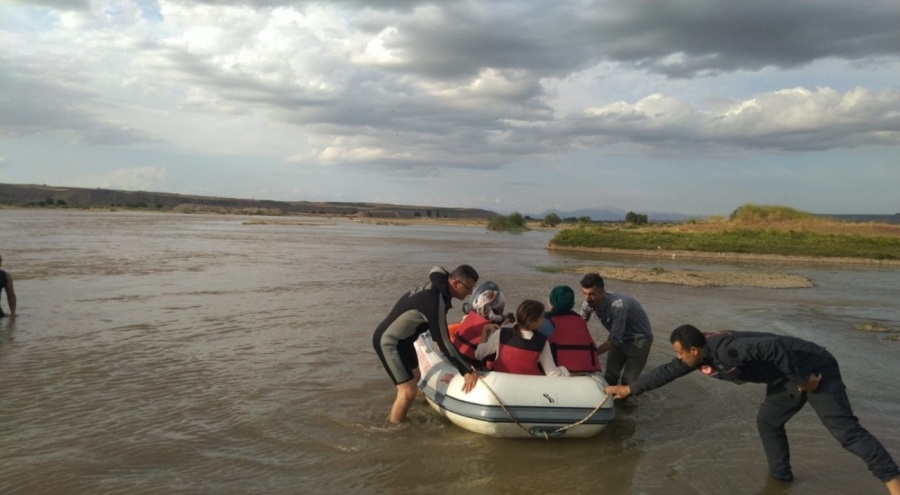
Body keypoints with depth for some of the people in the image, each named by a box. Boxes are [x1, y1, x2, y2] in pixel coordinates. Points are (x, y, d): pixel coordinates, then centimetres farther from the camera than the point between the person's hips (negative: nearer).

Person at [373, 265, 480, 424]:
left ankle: (396, 417, 41)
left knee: (415, 377, 24)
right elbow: (442, 341, -28)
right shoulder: (435, 301, -30)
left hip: (402, 339, 10)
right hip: (389, 342, -10)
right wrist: (467, 371, -23)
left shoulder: (438, 285, -2)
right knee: (409, 391, -12)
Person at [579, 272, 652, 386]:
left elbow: (614, 339, -33)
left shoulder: (618, 305, -38)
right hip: (619, 338, 6)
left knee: (628, 381, -8)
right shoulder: (588, 304, -19)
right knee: (610, 377, 6)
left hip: (638, 339, -6)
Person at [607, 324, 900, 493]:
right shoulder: (699, 358, -1)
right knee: (768, 421, 16)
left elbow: (773, 347, -38)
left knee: (844, 428, -13)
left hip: (812, 368, -9)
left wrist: (802, 380, -26)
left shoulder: (726, 349, -31)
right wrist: (630, 389, 14)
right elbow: (666, 372, 9)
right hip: (787, 377, 9)